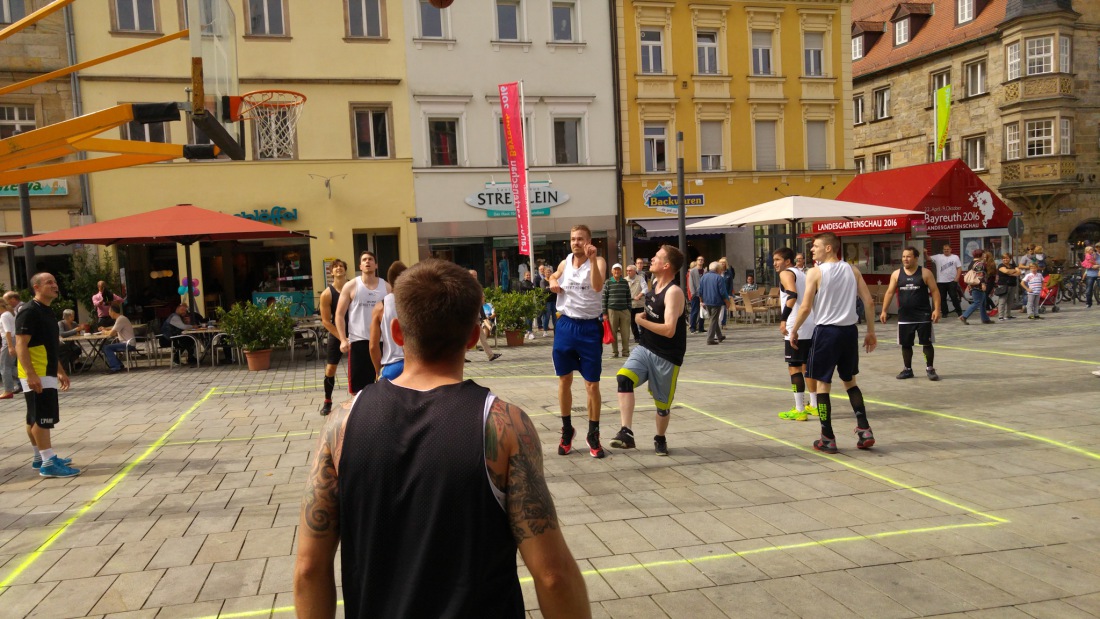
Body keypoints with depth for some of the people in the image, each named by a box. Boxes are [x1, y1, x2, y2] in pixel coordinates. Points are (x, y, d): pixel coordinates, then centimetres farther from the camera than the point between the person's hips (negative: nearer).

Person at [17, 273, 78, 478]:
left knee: (35, 418, 16)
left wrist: (60, 371, 24)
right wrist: (30, 374, -27)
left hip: (47, 374, 10)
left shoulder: (48, 312, 16)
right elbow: (21, 346, -21)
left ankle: (40, 458, 24)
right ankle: (48, 463, -8)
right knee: (42, 418, -9)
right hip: (35, 375, -10)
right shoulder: (29, 312, -14)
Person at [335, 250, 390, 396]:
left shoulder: (386, 287, 6)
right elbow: (339, 315, 0)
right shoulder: (350, 286, 0)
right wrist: (343, 339, -12)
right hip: (358, 341, -2)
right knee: (358, 386, 2)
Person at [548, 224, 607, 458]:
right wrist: (552, 282, 6)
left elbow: (598, 286, -29)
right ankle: (567, 431, 27)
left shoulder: (598, 262, -9)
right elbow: (554, 277, 28)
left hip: (589, 327, -4)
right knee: (564, 381, 10)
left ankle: (593, 435, 16)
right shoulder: (564, 263, 6)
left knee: (592, 385, 1)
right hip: (565, 325, 4)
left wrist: (592, 259, -38)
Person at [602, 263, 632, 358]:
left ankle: (626, 351, 10)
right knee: (613, 333, 4)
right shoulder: (608, 282, 1)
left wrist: (629, 310, 6)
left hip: (625, 310, 2)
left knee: (626, 333, 1)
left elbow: (628, 297, 10)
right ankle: (614, 352, 12)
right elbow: (604, 298, 0)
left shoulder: (625, 282, 8)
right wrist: (604, 313, -4)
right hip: (612, 310, -2)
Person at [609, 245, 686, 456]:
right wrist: (644, 317, 7)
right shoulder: (654, 284, 6)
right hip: (644, 348, 6)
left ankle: (660, 439, 35)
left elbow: (669, 330, -28)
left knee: (662, 403, 8)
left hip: (666, 357, -6)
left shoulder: (673, 292, -19)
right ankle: (626, 433, -24)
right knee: (624, 378, -21)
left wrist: (641, 321, -17)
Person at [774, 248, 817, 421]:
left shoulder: (786, 273, -7)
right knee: (806, 365, 18)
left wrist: (783, 319, -29)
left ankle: (799, 411, -2)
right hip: (811, 326, 9)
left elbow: (793, 295, -24)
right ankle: (814, 405, 24)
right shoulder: (801, 273, 20)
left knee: (794, 367, -3)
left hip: (797, 328, -9)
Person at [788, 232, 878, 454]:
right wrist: (871, 332, 13)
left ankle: (827, 439, 8)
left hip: (826, 331, -5)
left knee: (822, 384, 6)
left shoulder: (815, 272, -8)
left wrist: (793, 331, 1)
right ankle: (864, 431, 14)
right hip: (849, 330, 5)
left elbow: (805, 308, -13)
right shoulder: (852, 270, 6)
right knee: (850, 381, 21)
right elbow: (869, 302, 4)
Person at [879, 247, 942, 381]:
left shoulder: (925, 273, -3)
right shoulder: (896, 274, 4)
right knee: (905, 344, 9)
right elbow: (889, 292, 5)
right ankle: (907, 369, 21)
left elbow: (935, 291, -3)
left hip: (923, 316, -3)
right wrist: (884, 311, -1)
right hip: (904, 317, 3)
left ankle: (930, 369, 13)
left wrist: (936, 309, -13)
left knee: (927, 343, 2)